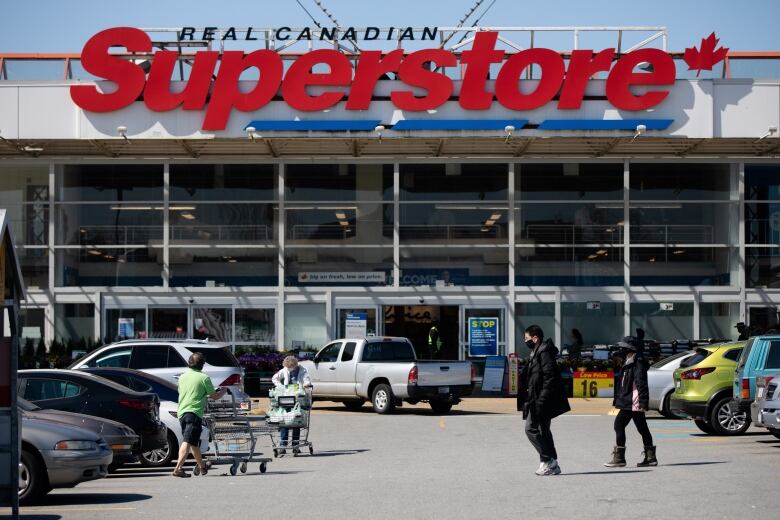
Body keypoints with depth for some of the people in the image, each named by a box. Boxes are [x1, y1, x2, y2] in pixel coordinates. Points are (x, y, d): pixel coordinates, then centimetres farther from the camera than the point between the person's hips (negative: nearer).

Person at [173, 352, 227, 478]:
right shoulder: (204, 378, -4)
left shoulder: (182, 377, 14)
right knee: (188, 441, -14)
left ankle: (202, 467, 34)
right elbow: (215, 396, 1)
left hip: (182, 412, 7)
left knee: (193, 442, 19)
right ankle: (178, 468, -26)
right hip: (194, 412, -7)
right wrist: (223, 391, 22)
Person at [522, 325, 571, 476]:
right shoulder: (537, 352, 17)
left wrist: (540, 400, -23)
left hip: (541, 400, -11)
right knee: (543, 430, 13)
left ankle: (548, 461, -8)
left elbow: (550, 378, -22)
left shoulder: (544, 353, -15)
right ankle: (552, 465, 17)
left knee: (531, 429, -10)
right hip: (537, 400, 11)